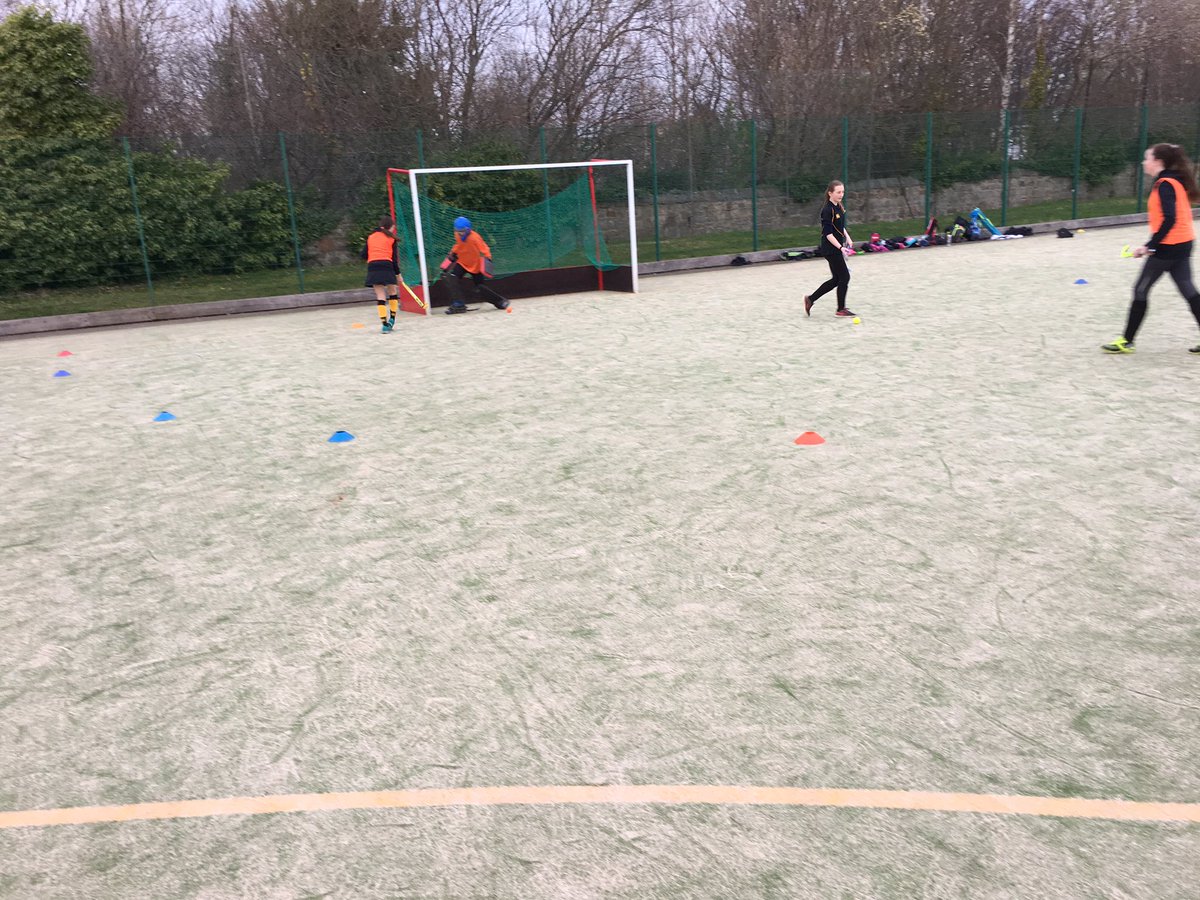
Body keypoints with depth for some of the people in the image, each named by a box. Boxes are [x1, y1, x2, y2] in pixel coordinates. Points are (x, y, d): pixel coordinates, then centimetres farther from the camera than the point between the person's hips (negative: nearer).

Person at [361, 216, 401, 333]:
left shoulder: (371, 236, 15)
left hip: (372, 267, 3)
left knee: (380, 295, 4)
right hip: (386, 265, -3)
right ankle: (392, 319, 19)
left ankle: (384, 324, -3)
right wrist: (398, 274, 7)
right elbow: (394, 258, 1)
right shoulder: (391, 238, 5)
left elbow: (364, 255, 11)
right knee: (393, 292, 17)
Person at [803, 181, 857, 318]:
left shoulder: (839, 207, 9)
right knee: (844, 277, -2)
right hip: (830, 249, -9)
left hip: (836, 248, 9)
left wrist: (847, 238, 10)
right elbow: (828, 233, -21)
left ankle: (810, 299, 20)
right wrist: (841, 247, -26)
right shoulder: (827, 210, -18)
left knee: (836, 279, 12)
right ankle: (841, 309, 10)